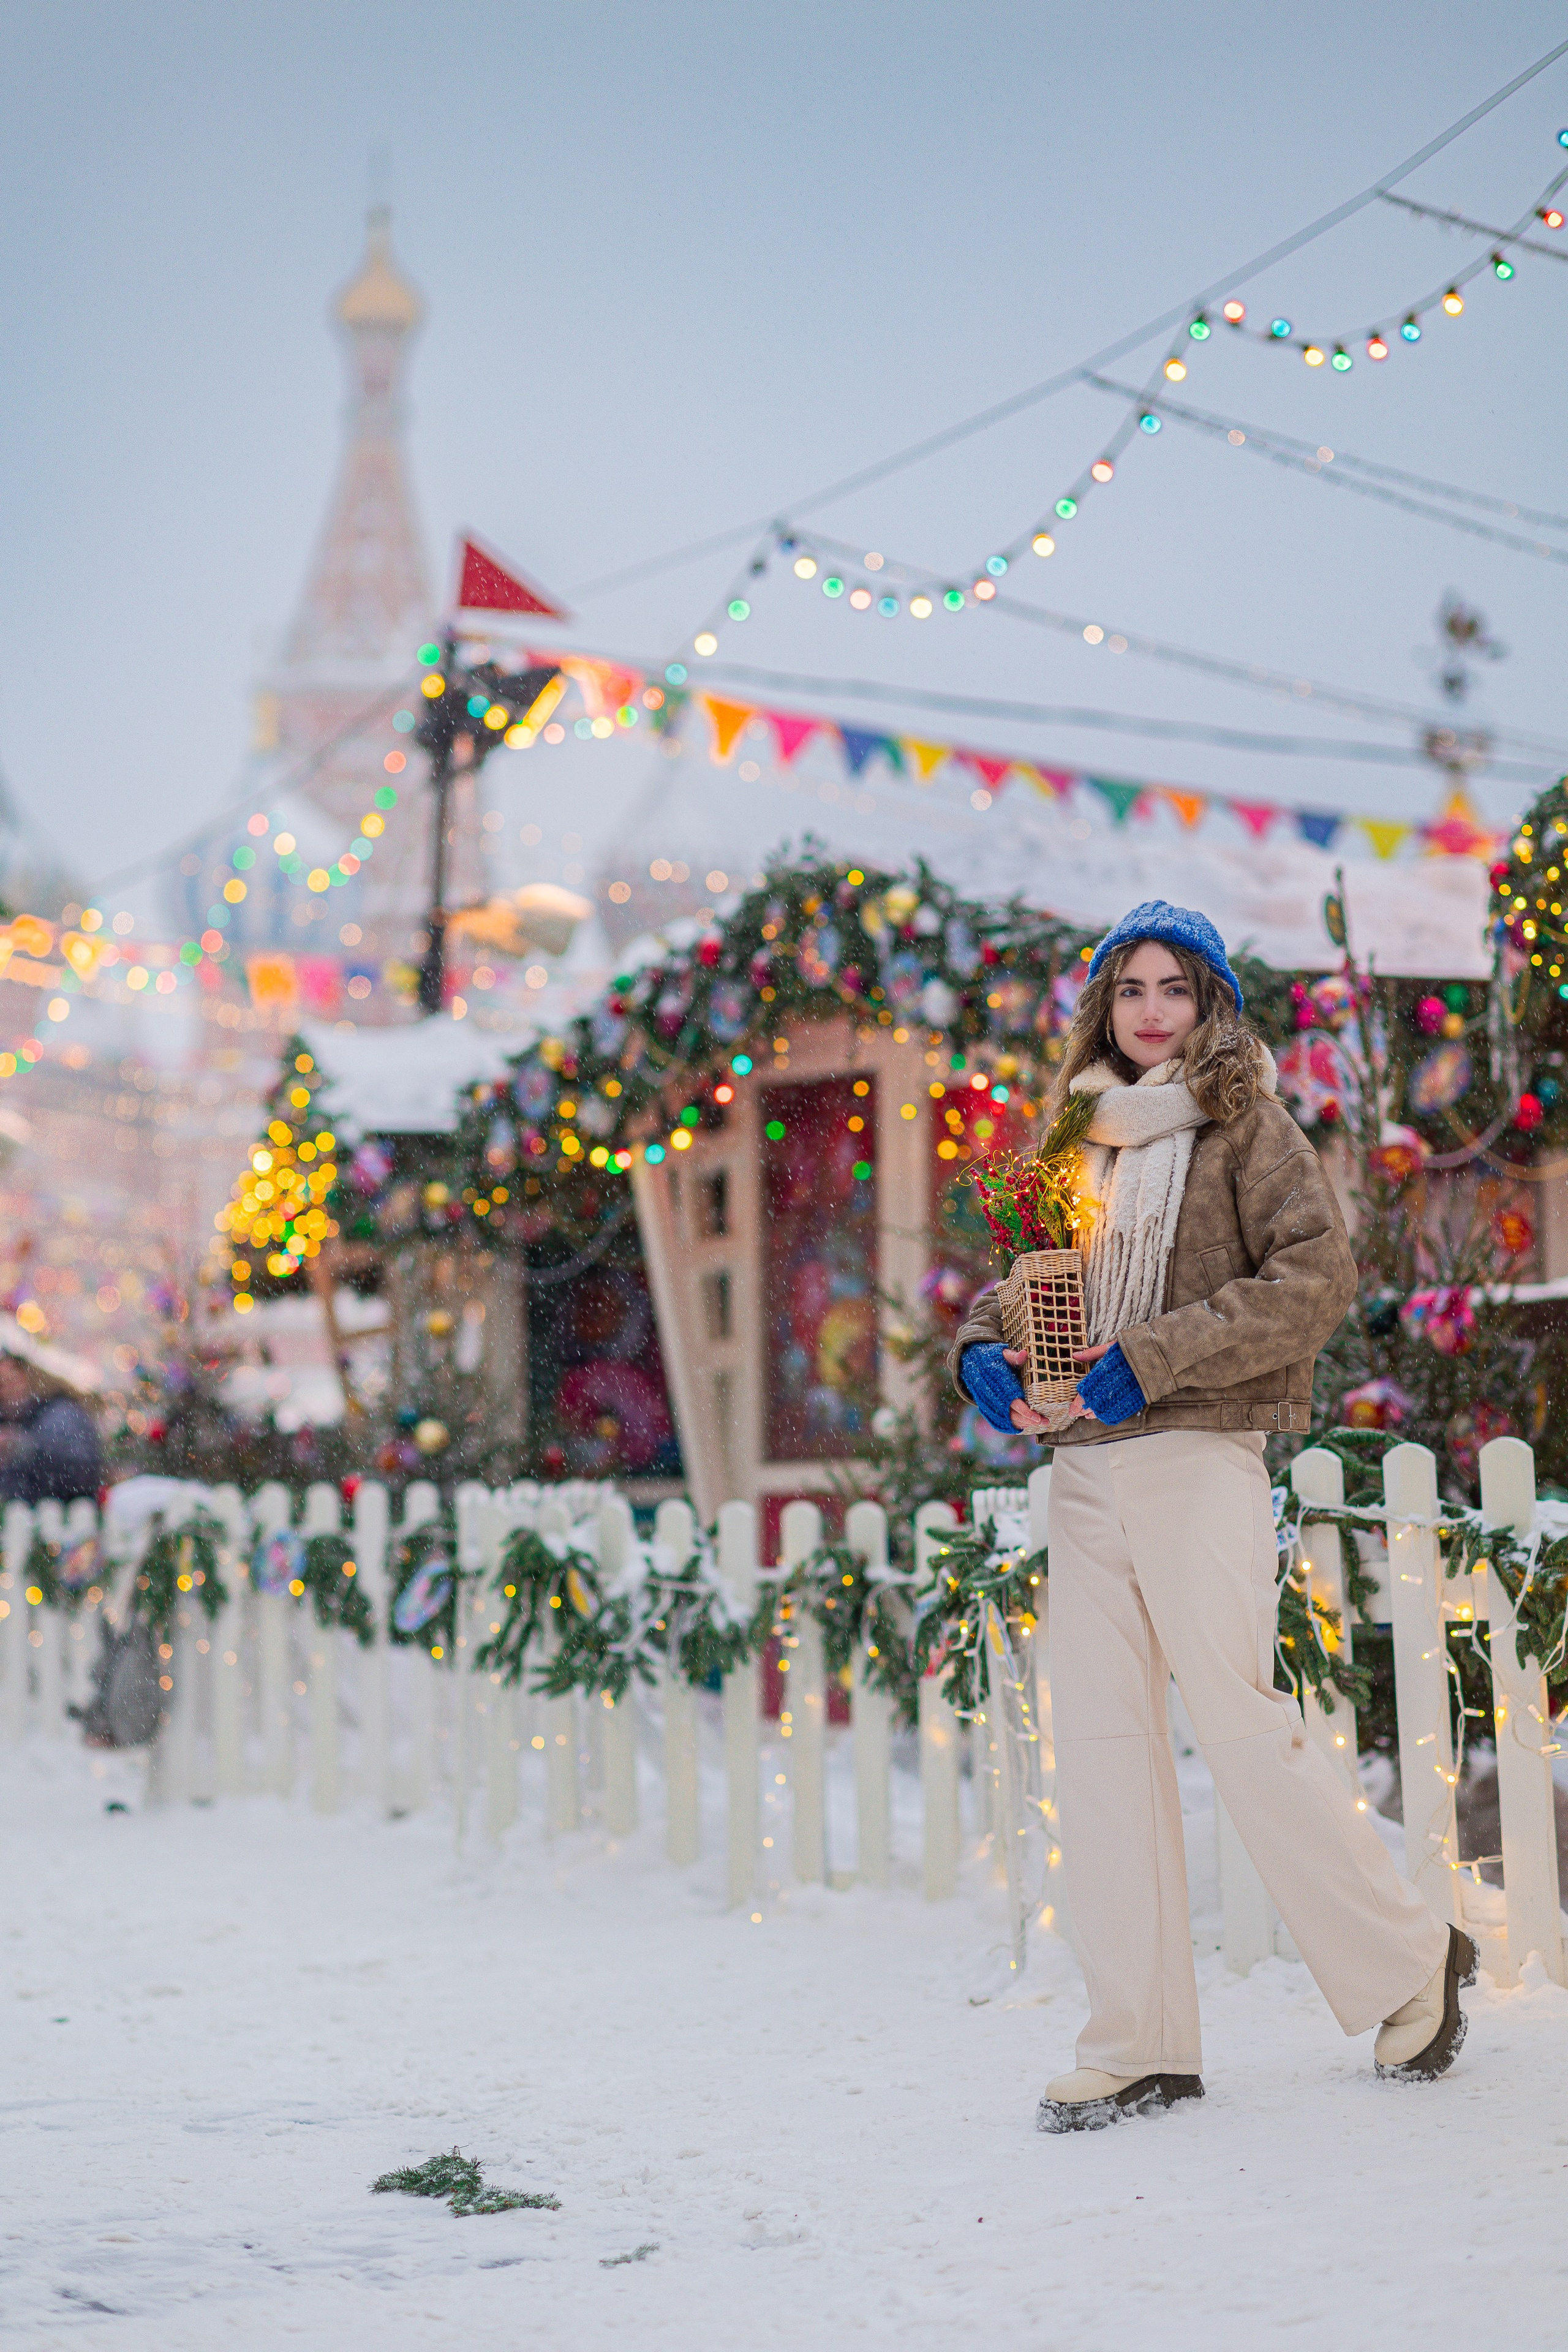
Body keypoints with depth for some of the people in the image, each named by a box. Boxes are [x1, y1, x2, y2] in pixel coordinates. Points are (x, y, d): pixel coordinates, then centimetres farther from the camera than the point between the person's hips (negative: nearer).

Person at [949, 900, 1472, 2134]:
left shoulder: (1244, 1121, 0)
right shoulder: (1080, 1135, 17)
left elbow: (1318, 1276, -11)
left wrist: (1154, 1357, -16)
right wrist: (984, 1349, 0)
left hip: (1198, 1455, -6)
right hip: (1084, 1467, 6)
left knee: (1240, 1722, -6)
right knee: (1100, 1741, 3)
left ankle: (1407, 1961, 14)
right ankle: (1140, 2043, 8)